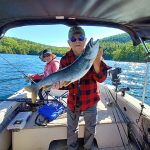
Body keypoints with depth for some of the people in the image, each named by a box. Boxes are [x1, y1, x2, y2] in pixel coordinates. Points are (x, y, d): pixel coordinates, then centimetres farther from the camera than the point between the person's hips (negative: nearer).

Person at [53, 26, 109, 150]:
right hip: (72, 101, 1)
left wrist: (97, 63, -38)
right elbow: (66, 82, -10)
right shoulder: (65, 59, -10)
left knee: (90, 128, 22)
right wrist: (59, 84, -33)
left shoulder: (93, 55, -12)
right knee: (72, 129, 20)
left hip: (90, 101, 0)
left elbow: (101, 78, -20)